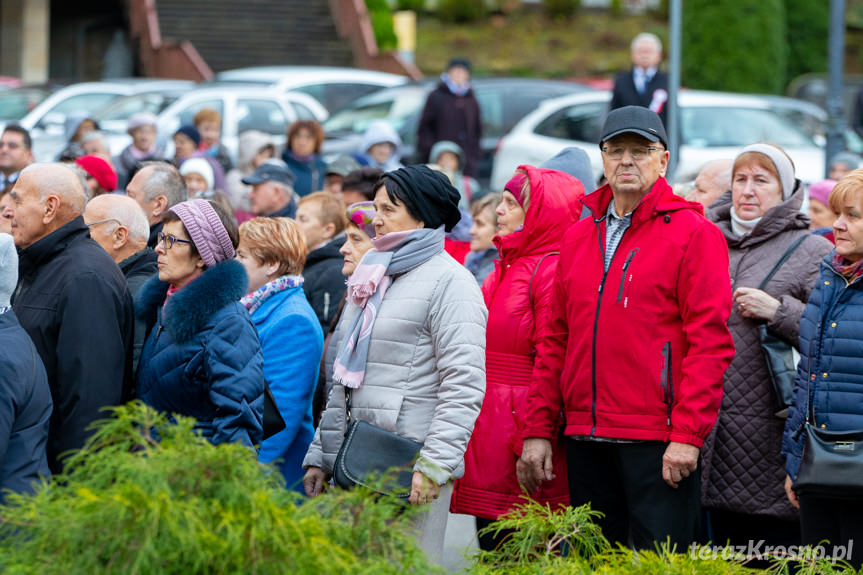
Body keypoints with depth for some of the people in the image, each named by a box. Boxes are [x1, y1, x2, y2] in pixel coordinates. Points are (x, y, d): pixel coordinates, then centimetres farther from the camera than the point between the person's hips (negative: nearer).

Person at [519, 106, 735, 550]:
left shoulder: (693, 233, -3)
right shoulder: (578, 237, 16)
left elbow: (709, 340, -10)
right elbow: (555, 341, 16)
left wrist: (688, 434, -17)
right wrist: (537, 430, 9)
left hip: (658, 442, -6)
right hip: (585, 440, 6)